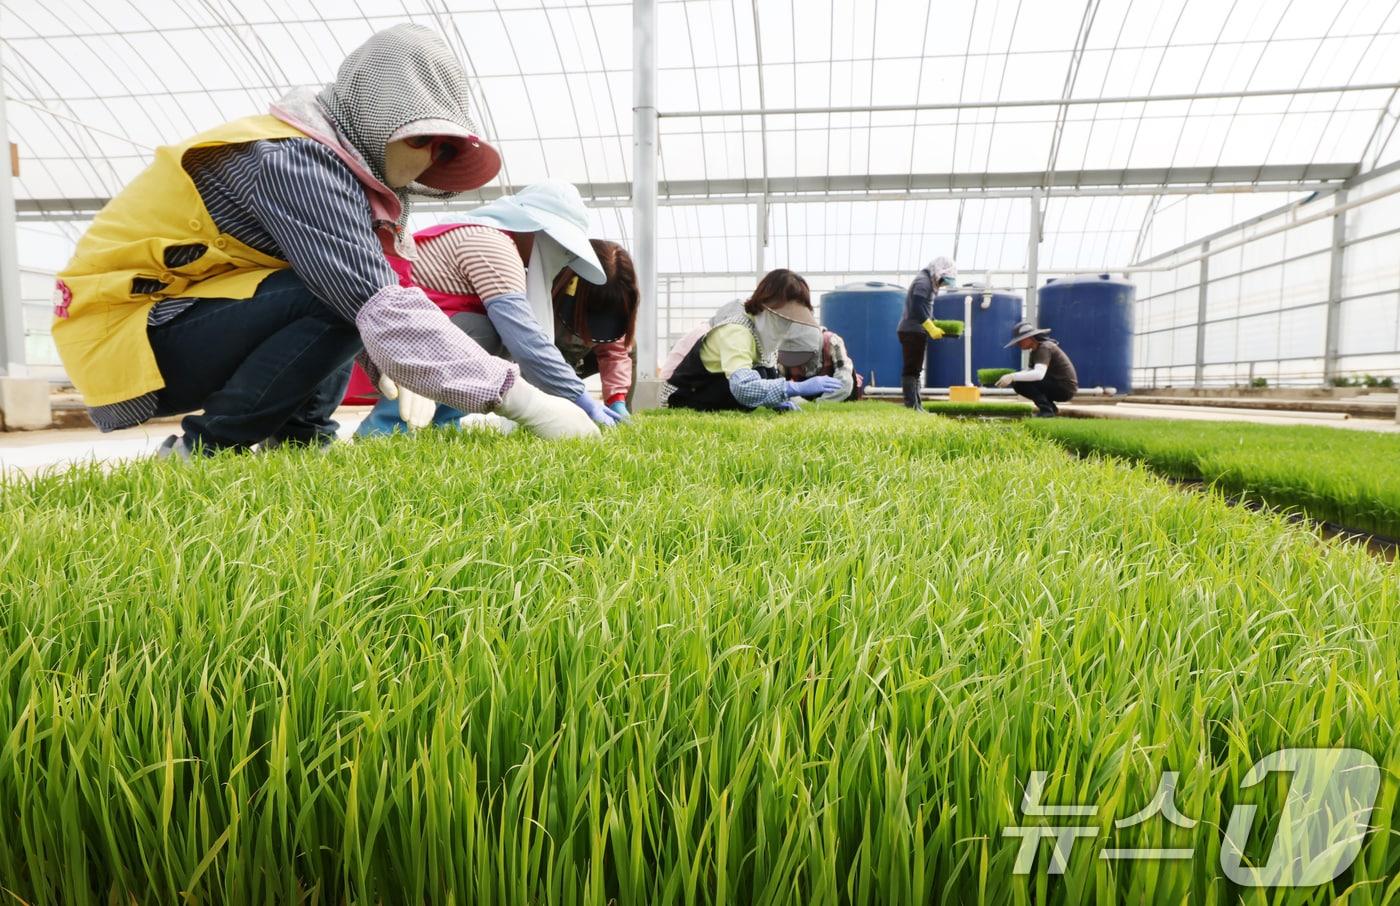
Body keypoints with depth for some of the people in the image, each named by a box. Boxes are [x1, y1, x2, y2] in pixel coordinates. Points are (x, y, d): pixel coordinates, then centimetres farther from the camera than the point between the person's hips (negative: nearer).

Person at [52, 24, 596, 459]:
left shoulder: (329, 160, 5)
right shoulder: (294, 163, -23)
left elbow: (367, 302, 6)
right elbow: (378, 309, -33)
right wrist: (520, 399, -34)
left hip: (176, 310, 9)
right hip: (119, 332, -9)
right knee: (338, 300, -26)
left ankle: (297, 437, -4)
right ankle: (202, 449, -14)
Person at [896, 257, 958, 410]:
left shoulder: (928, 283, 19)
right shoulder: (923, 281, -12)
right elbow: (918, 308, -21)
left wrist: (935, 326, 11)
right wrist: (932, 329, -17)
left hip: (915, 332, 10)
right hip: (912, 331, -10)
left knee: (915, 370, 12)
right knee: (911, 370, -11)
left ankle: (916, 405, 17)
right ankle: (912, 405, -13)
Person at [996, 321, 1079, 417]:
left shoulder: (1044, 348, -18)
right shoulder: (1035, 351, 11)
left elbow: (1039, 374, -34)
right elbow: (1029, 371, 6)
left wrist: (1012, 377, -40)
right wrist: (1009, 377, -12)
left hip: (1065, 388, -10)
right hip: (1056, 386, 10)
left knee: (1021, 383, -21)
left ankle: (1046, 410, -15)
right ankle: (1052, 408, 12)